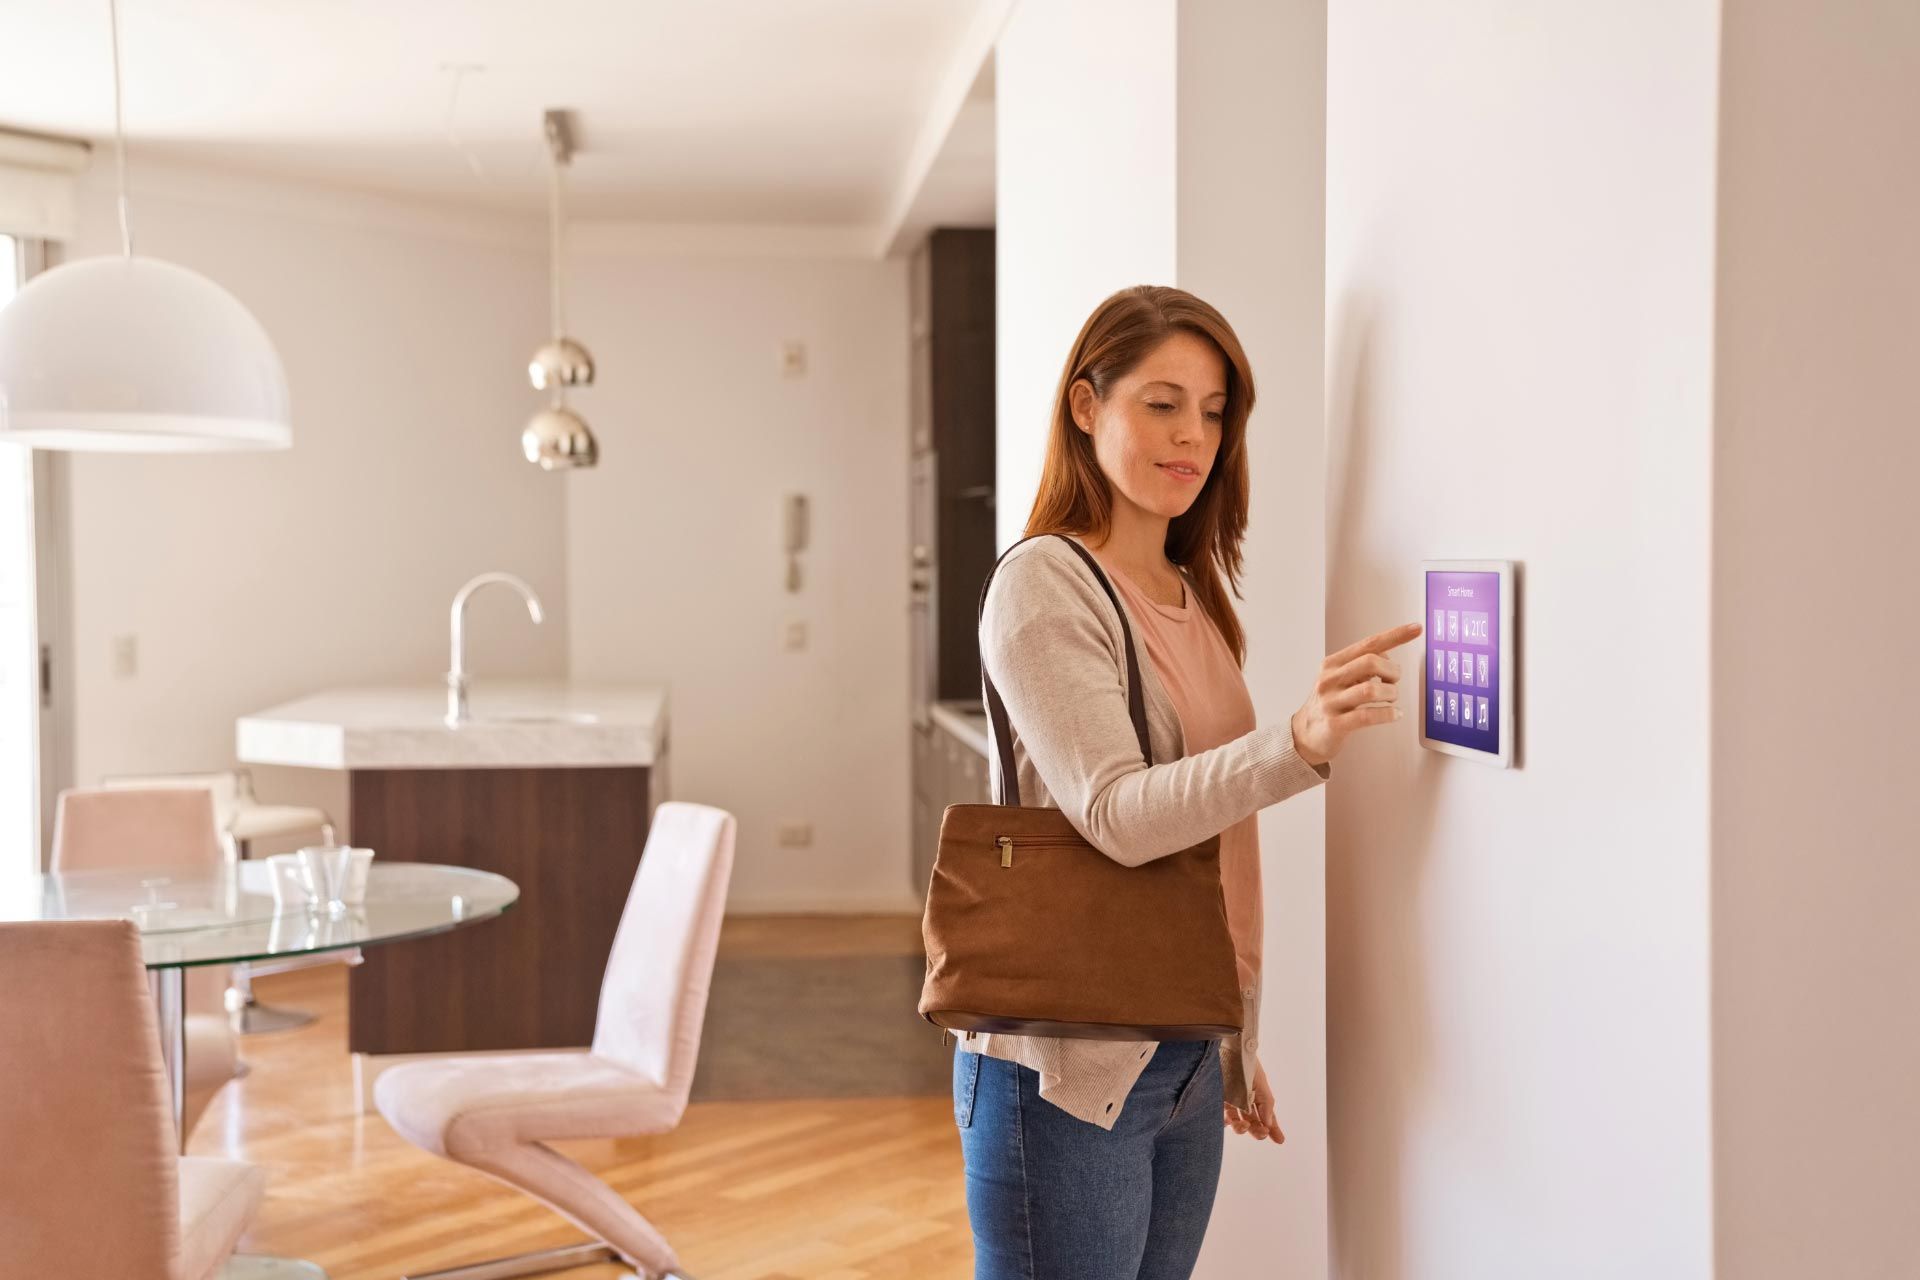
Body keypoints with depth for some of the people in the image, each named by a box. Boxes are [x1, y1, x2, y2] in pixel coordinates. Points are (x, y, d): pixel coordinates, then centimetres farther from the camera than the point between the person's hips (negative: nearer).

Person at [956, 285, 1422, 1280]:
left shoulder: (1194, 596, 12)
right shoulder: (1043, 584, -12)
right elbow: (1115, 814, -23)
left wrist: (1239, 1040, 18)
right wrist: (1303, 743, -37)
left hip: (1185, 1065, 8)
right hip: (1068, 1072, -7)